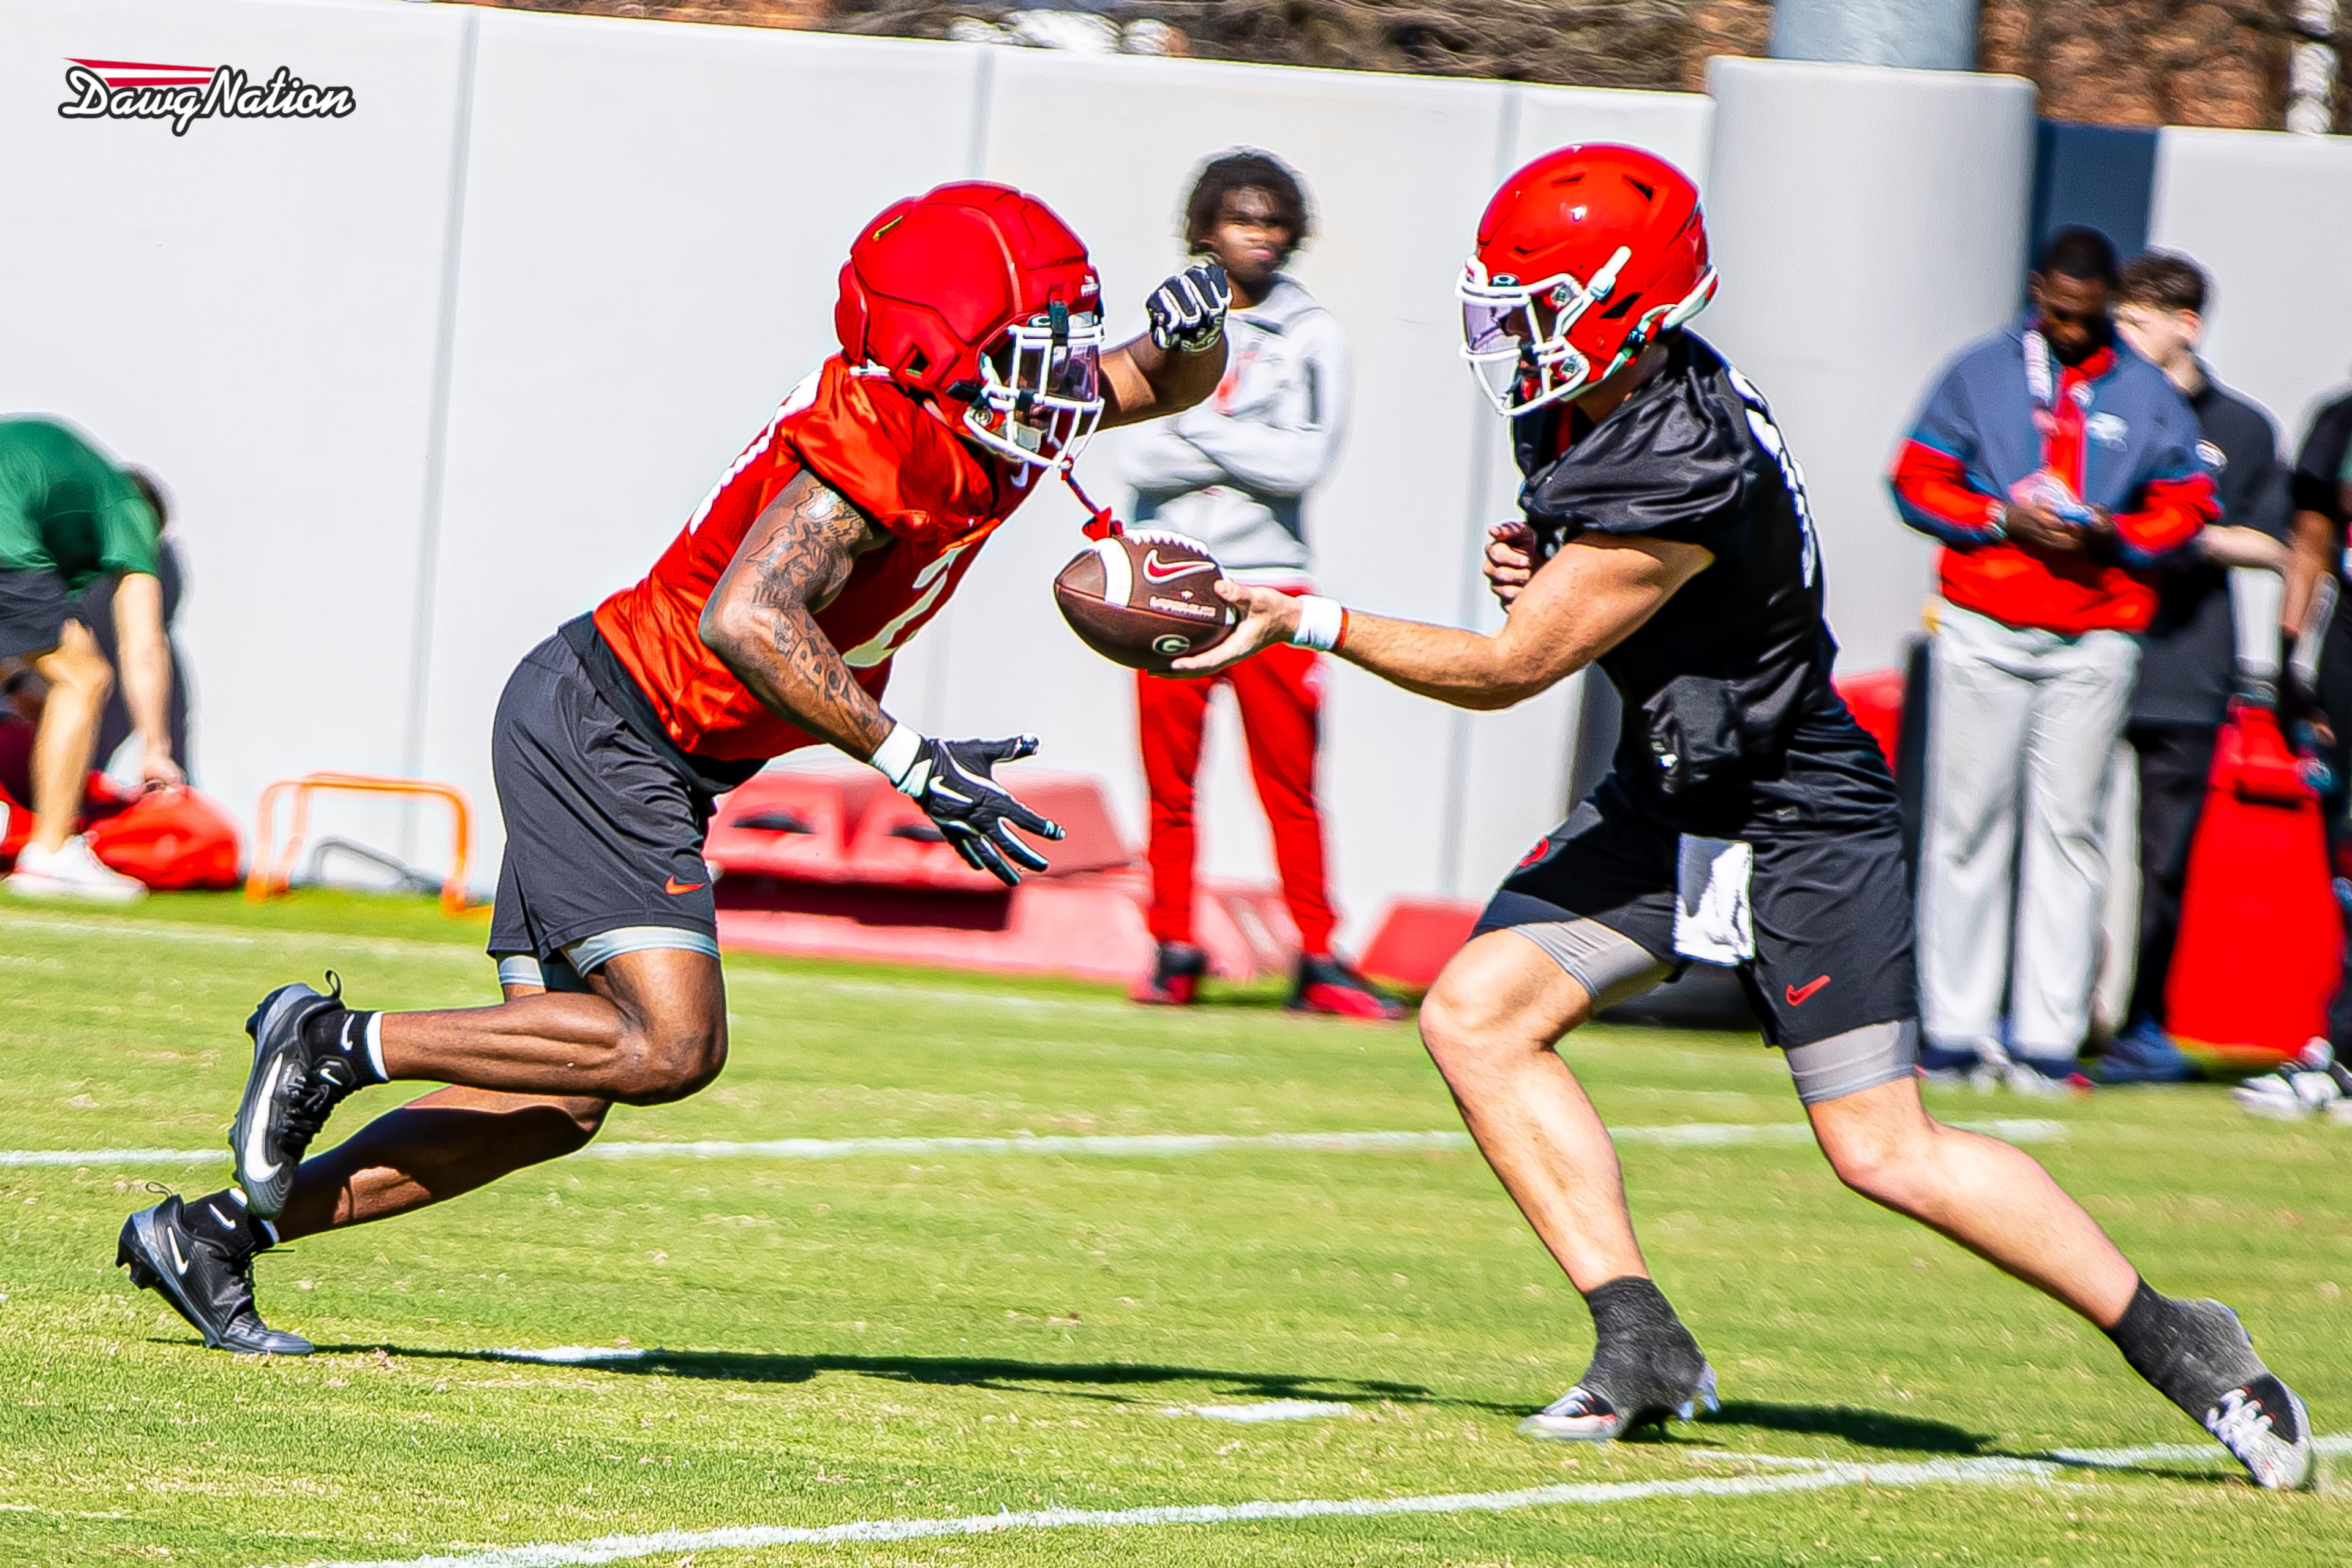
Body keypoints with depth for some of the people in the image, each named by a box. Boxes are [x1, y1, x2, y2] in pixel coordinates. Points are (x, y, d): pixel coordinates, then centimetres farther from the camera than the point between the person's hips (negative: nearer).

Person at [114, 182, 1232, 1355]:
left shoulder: (982, 421, 5)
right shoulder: (879, 441, -23)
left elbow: (1164, 386, 18)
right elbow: (744, 618, -34)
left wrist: (1187, 336, -6)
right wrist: (911, 764, -34)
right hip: (603, 733, -10)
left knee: (554, 1105, 7)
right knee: (669, 1046, -20)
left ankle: (214, 1235, 10)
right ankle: (337, 1042, -9)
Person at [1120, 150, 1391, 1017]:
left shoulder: (1312, 336, 5)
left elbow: (1303, 464, -7)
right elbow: (1140, 459, -4)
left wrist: (1199, 426, -6)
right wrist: (1248, 451, -10)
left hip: (1270, 581, -1)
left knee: (1291, 784, -3)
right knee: (1169, 783, 1)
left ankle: (1318, 959, -1)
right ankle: (1173, 950, 11)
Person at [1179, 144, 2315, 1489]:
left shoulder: (1680, 476, -30)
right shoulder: (1581, 400, -2)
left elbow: (1508, 670, -25)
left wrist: (1311, 620, -21)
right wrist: (1540, 563, -4)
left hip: (1798, 820, -9)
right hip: (1669, 796, 9)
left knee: (1888, 1154, -8)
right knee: (1478, 1014, -6)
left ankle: (2171, 1340, 7)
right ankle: (1642, 1344, -5)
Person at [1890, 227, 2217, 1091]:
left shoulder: (2147, 394, 8)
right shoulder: (1980, 373, 7)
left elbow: (2187, 506, 9)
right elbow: (1917, 479, 5)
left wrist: (2114, 533, -10)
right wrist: (2002, 518, -11)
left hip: (2094, 645, 0)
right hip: (1983, 632, 0)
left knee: (2069, 830, -4)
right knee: (1968, 822, -2)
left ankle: (2048, 1038, -3)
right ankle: (1955, 1028, 2)